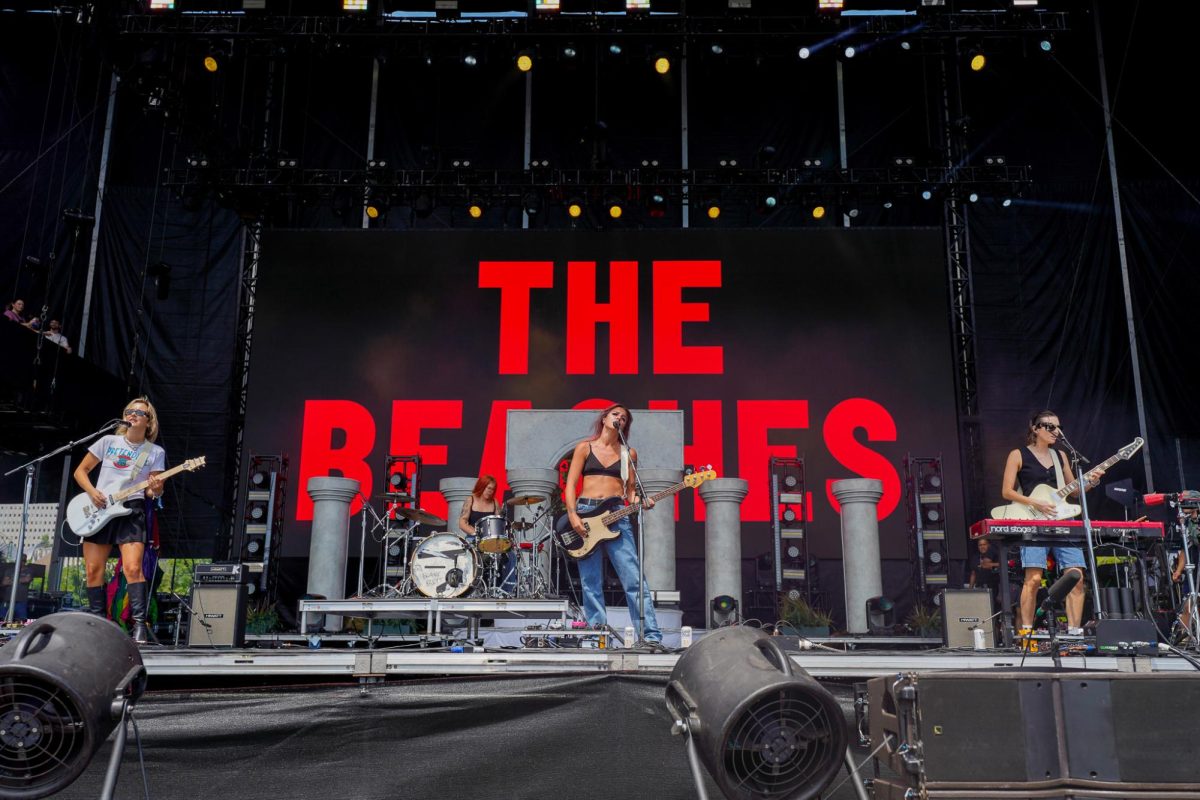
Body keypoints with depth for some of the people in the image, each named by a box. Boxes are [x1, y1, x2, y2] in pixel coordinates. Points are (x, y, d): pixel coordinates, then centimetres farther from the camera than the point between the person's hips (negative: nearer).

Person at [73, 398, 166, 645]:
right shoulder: (108, 441, 7)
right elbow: (80, 471, 12)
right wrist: (92, 492, -6)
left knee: (133, 568, -17)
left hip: (131, 511, -3)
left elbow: (153, 491, 2)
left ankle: (140, 625, -16)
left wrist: (155, 489, -22)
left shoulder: (155, 452, 2)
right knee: (93, 570, 3)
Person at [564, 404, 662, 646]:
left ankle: (651, 635, -9)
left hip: (616, 517, 0)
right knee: (591, 584, 1)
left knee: (633, 579, -9)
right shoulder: (584, 447, 10)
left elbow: (631, 490, 13)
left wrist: (641, 502, -9)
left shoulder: (629, 453, 13)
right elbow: (570, 485, 4)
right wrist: (573, 516, -9)